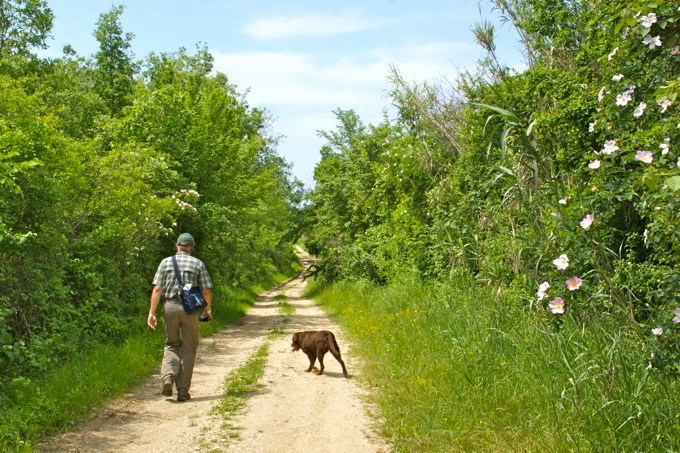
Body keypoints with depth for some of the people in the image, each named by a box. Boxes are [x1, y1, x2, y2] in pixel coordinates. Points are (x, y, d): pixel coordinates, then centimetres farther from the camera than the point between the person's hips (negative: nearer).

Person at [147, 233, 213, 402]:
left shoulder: (166, 262, 5)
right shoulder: (198, 264, 3)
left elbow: (157, 289, -3)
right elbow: (206, 291, 0)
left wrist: (152, 312, -2)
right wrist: (208, 309, 17)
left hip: (170, 306, 1)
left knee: (172, 344, 18)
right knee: (188, 349, 8)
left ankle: (168, 377, -6)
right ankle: (183, 390, 9)